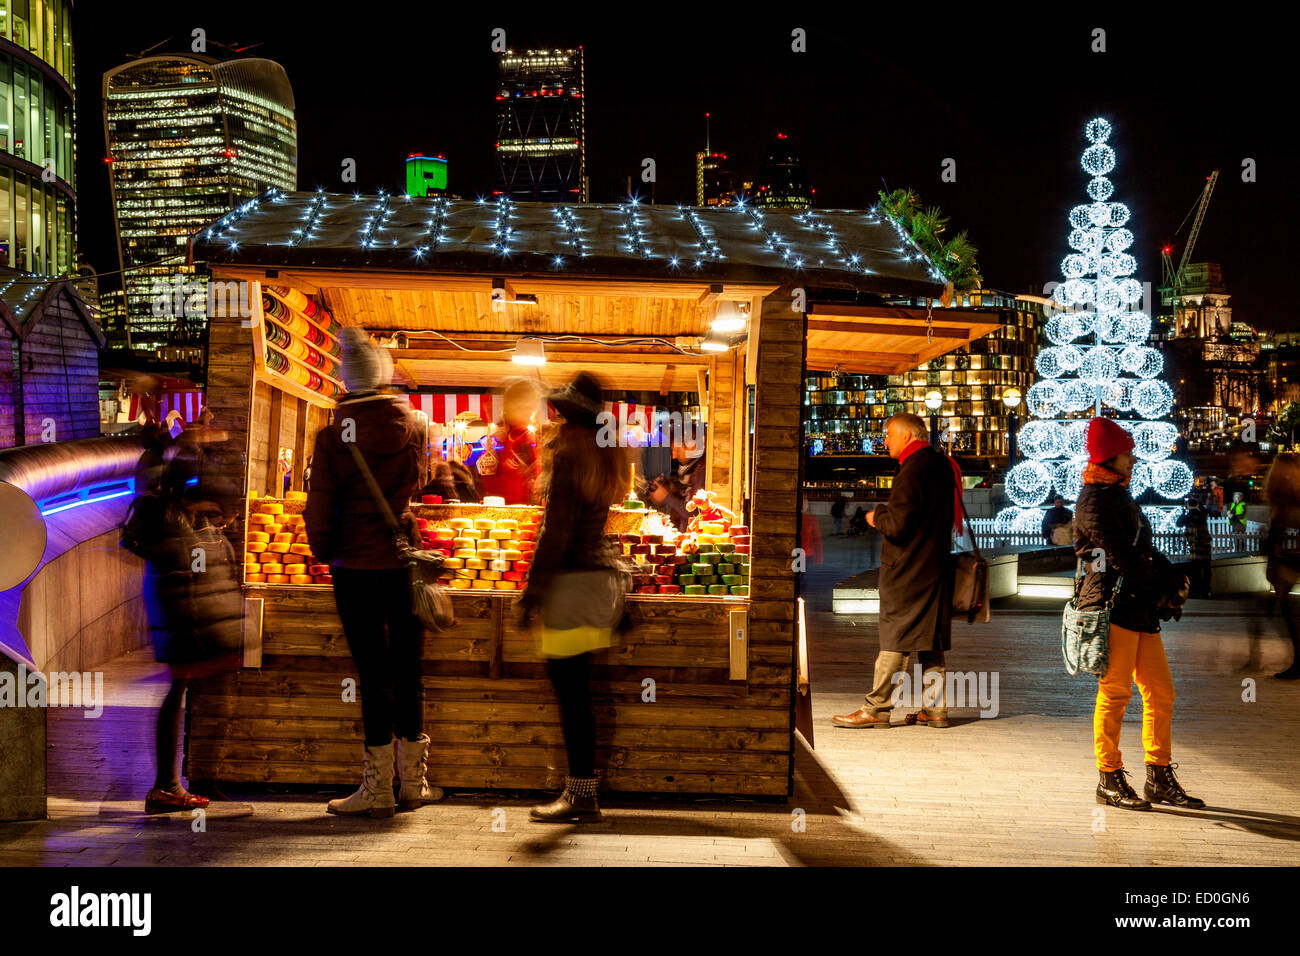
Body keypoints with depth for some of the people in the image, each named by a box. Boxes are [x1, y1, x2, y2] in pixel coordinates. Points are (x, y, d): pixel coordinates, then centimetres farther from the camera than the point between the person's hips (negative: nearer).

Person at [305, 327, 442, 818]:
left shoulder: (332, 436, -9)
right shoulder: (412, 427, -2)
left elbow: (319, 507, -7)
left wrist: (324, 553, 8)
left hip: (355, 565, -2)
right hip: (404, 560, 2)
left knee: (372, 672, 3)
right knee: (407, 668, 10)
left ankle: (378, 788, 7)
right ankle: (413, 782, 17)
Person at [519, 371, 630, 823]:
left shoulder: (568, 454, -10)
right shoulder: (606, 457, 14)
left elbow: (557, 531, -15)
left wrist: (533, 589, -12)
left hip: (573, 579, -8)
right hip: (603, 573, 8)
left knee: (572, 690, -6)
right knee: (576, 691, 11)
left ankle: (582, 794, -4)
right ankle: (582, 788, 14)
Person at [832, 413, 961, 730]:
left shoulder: (912, 470, -16)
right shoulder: (943, 466, 12)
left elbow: (897, 525, -22)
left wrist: (877, 516, -1)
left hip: (906, 568, -9)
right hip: (936, 567, 9)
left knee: (895, 638, -5)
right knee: (930, 641, 11)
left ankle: (876, 709, -1)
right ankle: (935, 708, 13)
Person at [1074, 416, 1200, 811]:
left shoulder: (1119, 495, 21)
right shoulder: (1094, 501, -9)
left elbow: (1146, 549, 21)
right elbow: (1121, 557, -16)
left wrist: (1174, 578, 5)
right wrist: (1163, 588, -9)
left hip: (1141, 608, 9)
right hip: (1114, 604, -9)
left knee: (1160, 691, 8)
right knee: (1115, 691, -5)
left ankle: (1160, 779, 15)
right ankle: (1109, 780, 3)